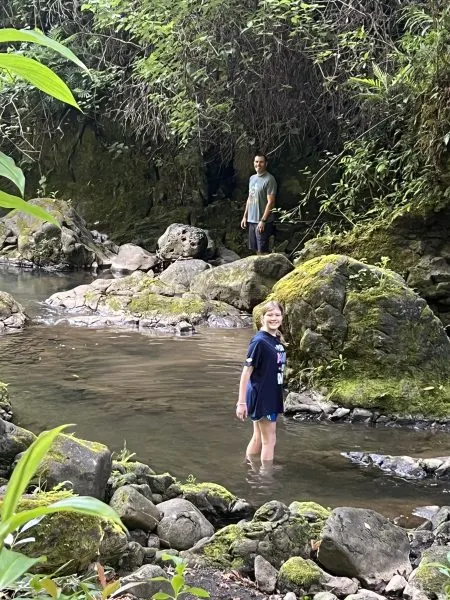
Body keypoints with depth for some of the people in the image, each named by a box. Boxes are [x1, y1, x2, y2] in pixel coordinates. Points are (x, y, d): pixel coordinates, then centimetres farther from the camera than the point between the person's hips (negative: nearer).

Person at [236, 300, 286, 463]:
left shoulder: (277, 340, 6)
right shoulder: (259, 341, -17)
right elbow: (246, 371, -17)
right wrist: (241, 402, -19)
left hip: (273, 395, 8)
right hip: (261, 396, -8)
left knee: (258, 439, 16)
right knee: (269, 440, 0)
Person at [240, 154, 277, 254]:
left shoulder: (269, 179, -12)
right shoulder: (252, 178, 13)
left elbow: (270, 202, -15)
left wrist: (263, 220, -19)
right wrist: (245, 216, 15)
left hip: (262, 222, -7)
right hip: (251, 220, 8)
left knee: (262, 251, -6)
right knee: (256, 250, 10)